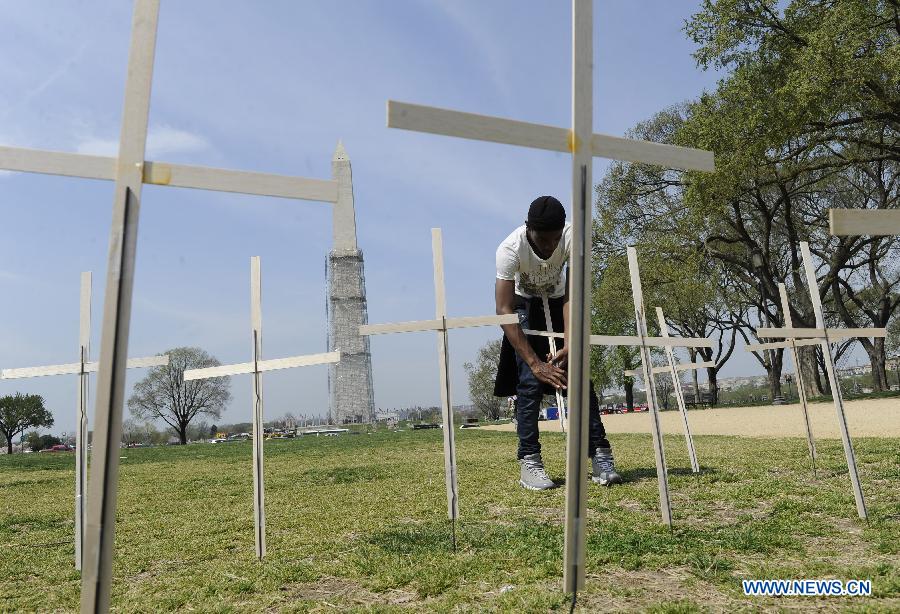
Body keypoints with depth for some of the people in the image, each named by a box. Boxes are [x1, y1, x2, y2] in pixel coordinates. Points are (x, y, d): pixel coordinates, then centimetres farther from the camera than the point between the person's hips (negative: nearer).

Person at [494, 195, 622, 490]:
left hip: (558, 304, 2)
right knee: (529, 381, -15)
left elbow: (572, 297, -26)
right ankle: (529, 462, -9)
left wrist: (569, 345, -38)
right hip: (525, 307, -2)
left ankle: (601, 456, -5)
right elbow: (504, 311, -34)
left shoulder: (573, 239, -29)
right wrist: (535, 362, -39)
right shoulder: (510, 249, -34)